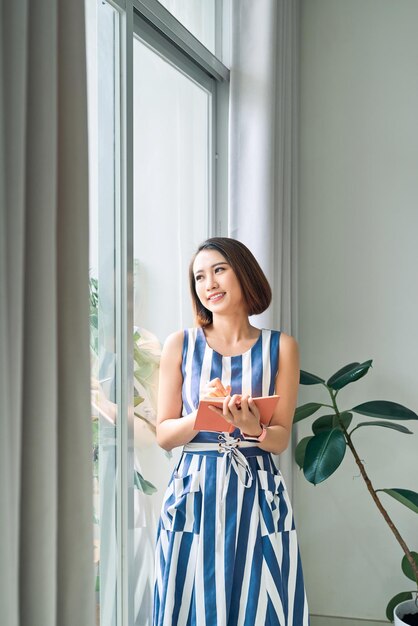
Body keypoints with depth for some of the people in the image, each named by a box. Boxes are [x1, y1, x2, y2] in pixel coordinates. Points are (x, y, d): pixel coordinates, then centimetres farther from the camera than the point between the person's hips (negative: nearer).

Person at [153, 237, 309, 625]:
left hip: (258, 496, 0)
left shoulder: (280, 346, 3)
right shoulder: (180, 345, 3)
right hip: (193, 494, 0)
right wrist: (203, 414, -17)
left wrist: (252, 426, -21)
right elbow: (164, 435, 2)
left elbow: (281, 439, 1)